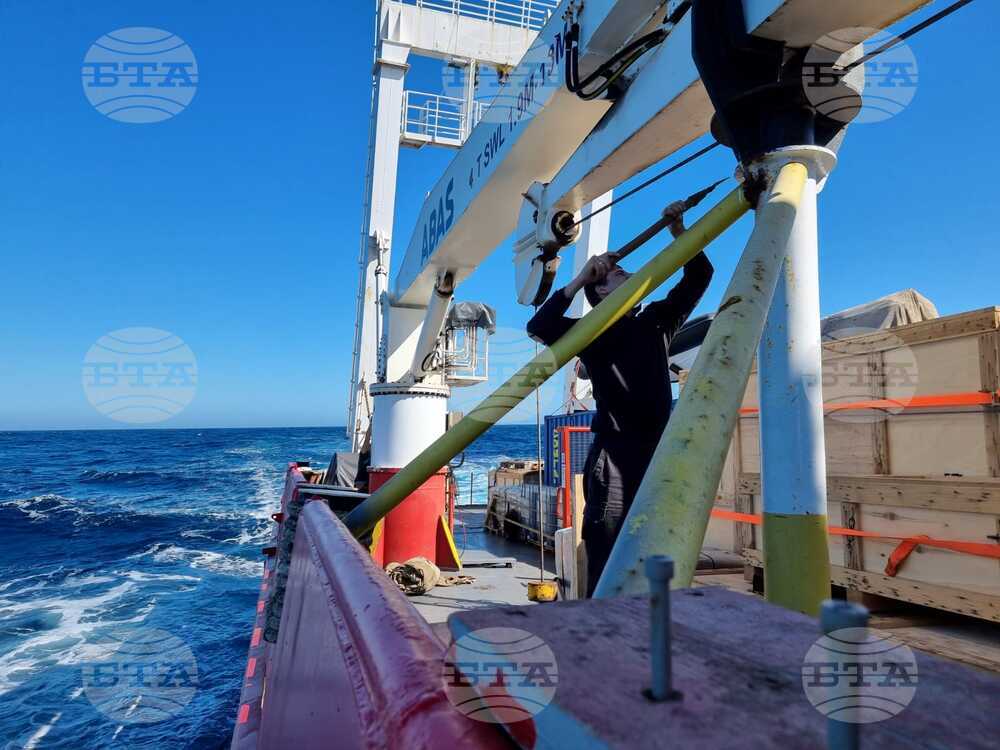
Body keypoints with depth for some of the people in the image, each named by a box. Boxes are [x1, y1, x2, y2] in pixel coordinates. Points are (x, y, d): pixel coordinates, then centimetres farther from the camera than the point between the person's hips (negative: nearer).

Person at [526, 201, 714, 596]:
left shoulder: (657, 322, 15)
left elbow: (699, 276, 18)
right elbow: (539, 327, -14)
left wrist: (677, 230, 6)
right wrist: (579, 280, -12)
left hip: (660, 453, 5)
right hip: (614, 457, -4)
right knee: (607, 561, -4)